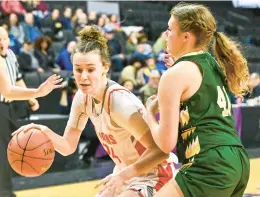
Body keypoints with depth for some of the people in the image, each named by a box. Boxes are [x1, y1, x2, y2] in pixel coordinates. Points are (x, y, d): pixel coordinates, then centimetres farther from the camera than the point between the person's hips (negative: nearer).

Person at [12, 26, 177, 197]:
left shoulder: (119, 101, -28)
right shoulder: (83, 97, -5)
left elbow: (160, 150, -30)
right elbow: (68, 147, 0)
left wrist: (123, 175, -35)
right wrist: (46, 133, -18)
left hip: (154, 176, -8)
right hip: (126, 173, 8)